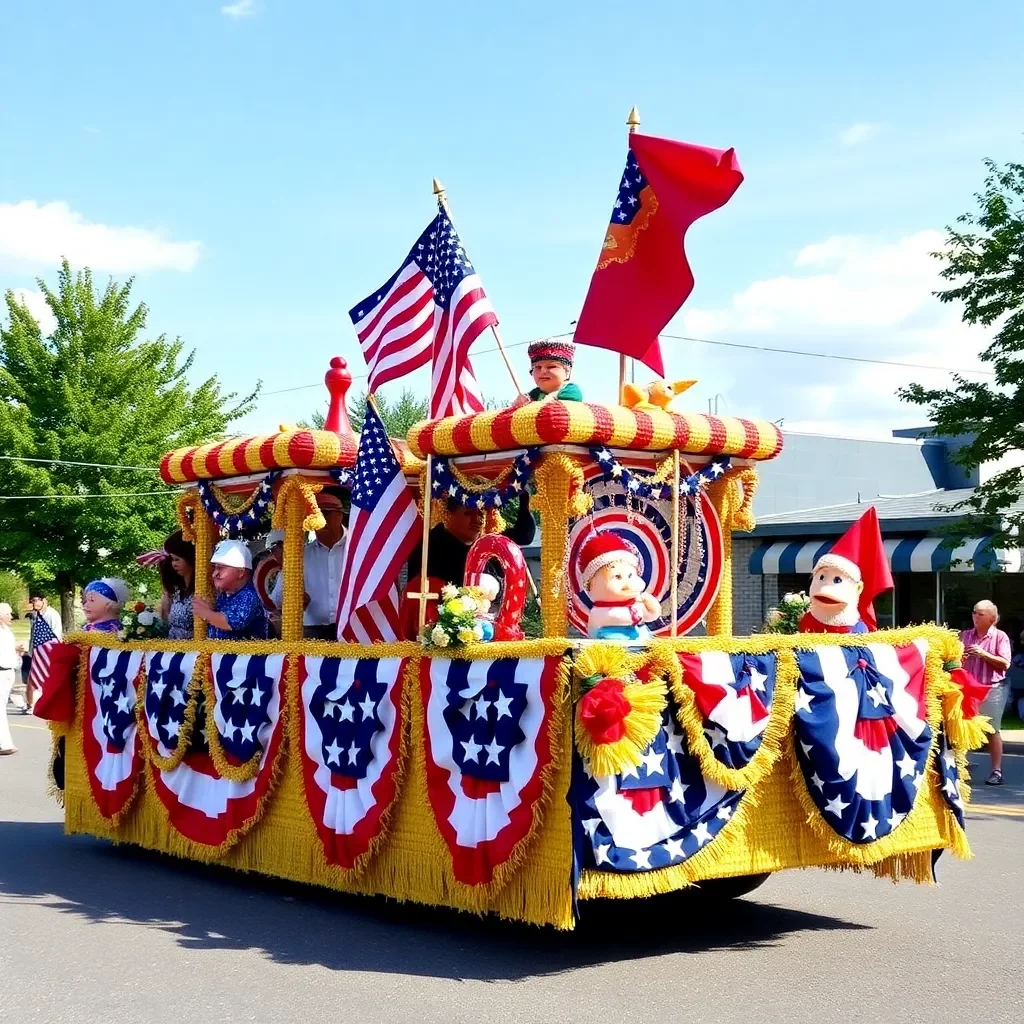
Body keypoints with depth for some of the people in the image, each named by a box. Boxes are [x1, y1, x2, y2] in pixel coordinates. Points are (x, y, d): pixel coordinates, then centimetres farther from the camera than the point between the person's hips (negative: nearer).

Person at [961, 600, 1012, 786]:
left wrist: (984, 654, -17)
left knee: (992, 731, -1)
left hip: (992, 689, -4)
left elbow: (1005, 664, -8)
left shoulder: (1000, 636, -1)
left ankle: (997, 771, 3)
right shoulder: (965, 635, 10)